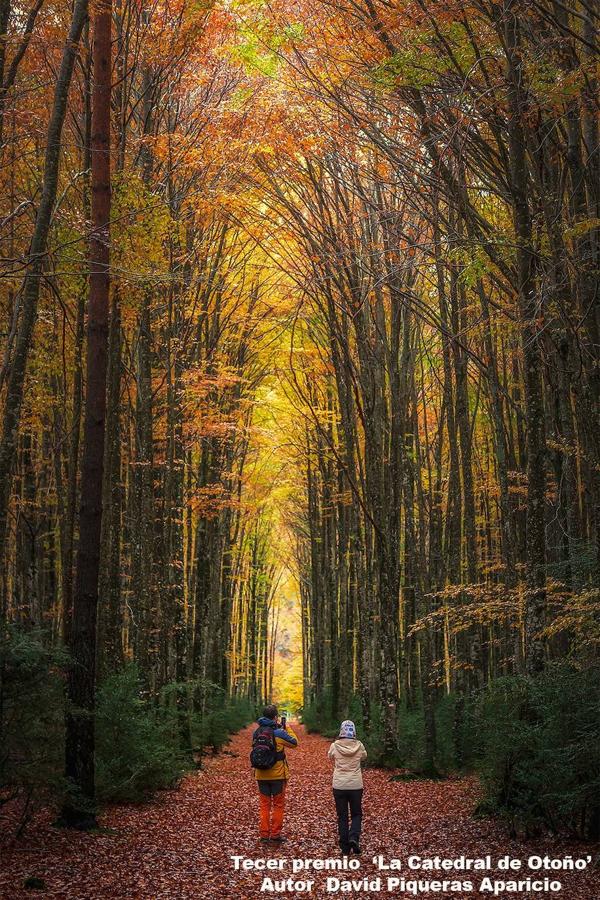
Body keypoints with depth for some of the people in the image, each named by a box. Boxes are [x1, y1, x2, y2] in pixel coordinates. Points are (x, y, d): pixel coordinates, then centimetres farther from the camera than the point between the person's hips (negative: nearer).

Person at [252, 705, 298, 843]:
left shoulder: (256, 732, 1)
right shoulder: (279, 733, -14)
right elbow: (294, 742, -3)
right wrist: (287, 728, 10)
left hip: (261, 774, 4)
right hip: (277, 774, -4)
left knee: (264, 804, 13)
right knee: (278, 805, 8)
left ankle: (264, 834, 13)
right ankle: (275, 834, 8)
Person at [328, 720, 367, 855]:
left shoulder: (335, 746, -9)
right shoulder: (359, 746, -7)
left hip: (339, 786, 0)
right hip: (356, 785, 0)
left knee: (342, 816, 10)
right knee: (356, 814, 15)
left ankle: (345, 847, 11)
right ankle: (354, 837, -9)